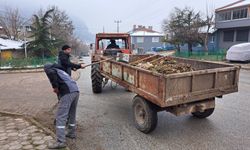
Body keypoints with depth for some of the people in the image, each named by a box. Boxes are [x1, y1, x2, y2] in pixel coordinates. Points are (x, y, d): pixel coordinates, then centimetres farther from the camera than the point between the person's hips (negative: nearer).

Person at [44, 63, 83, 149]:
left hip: (67, 92, -8)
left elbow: (51, 73, -14)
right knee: (72, 114, 24)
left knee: (60, 117, -3)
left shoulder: (48, 69, 14)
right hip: (76, 91, 8)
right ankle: (71, 133, 38)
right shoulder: (61, 71, 37)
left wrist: (55, 87, -5)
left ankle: (60, 142, -2)